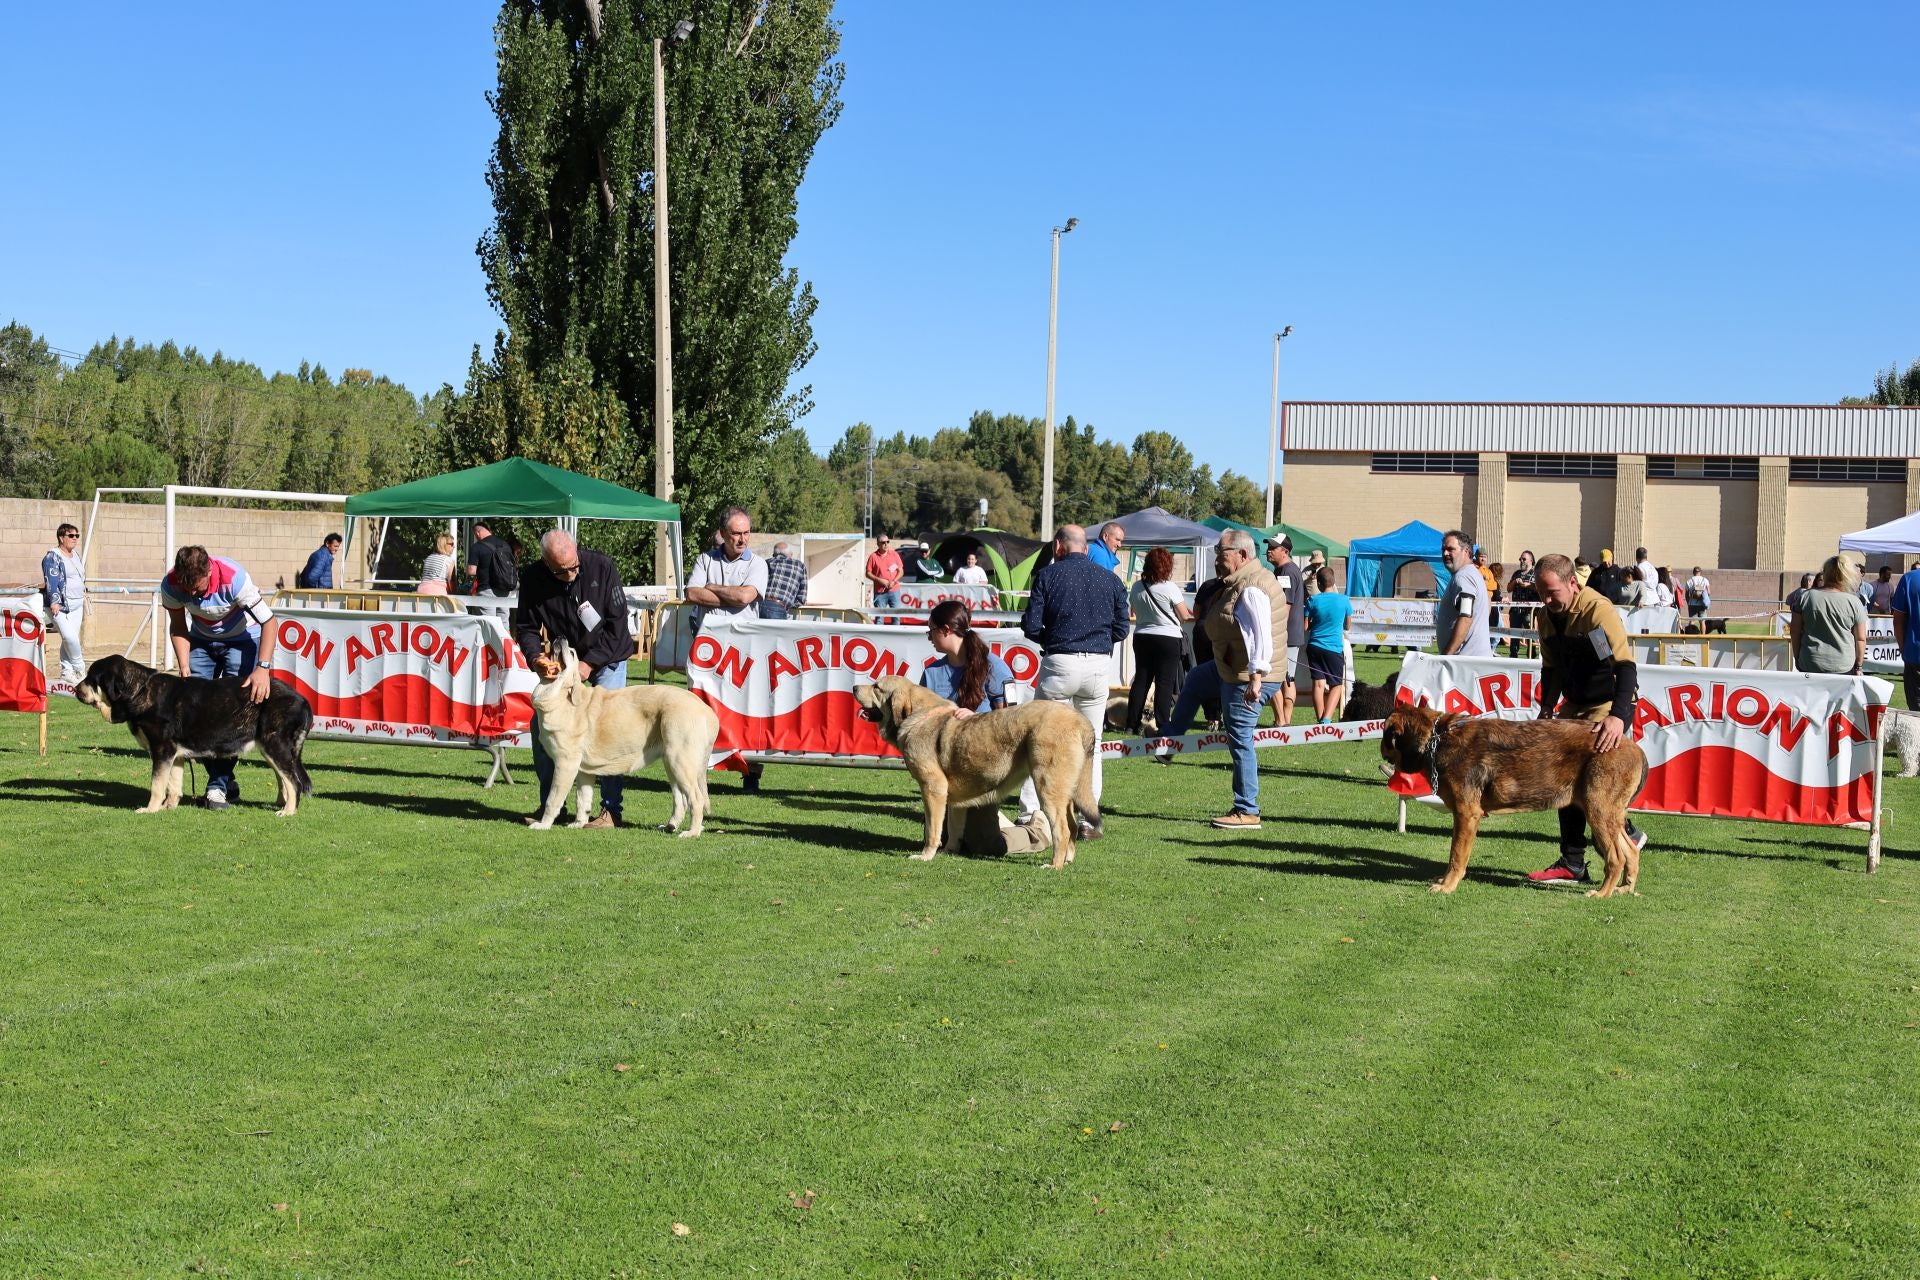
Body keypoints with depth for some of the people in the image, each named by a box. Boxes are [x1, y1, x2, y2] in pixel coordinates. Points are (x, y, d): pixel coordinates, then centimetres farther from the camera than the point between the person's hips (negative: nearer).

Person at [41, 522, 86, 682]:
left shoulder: (76, 555, 17)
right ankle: (79, 668, -4)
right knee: (69, 636, -18)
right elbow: (51, 580, -17)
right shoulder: (52, 557, -9)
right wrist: (54, 602, -25)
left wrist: (84, 595, 30)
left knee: (71, 638, 5)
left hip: (77, 604, 8)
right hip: (61, 605, -8)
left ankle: (66, 672, 11)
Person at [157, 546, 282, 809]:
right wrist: (184, 670, -17)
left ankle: (219, 785, -11)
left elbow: (268, 621, -29)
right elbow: (178, 628, -7)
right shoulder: (171, 585, -23)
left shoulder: (234, 578, -35)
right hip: (202, 640, 4)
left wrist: (262, 668, -38)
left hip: (241, 640, -4)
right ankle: (226, 780, 4)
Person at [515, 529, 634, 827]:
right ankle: (549, 804, 9)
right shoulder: (534, 579, -15)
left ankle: (611, 808, -8)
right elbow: (526, 627, -7)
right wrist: (536, 658, -27)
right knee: (541, 723, -4)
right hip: (566, 659, 3)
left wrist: (589, 662, -21)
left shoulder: (601, 566, -22)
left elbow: (616, 623, -17)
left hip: (607, 657, -3)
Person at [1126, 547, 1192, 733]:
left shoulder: (1137, 587, 1)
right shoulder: (1169, 588, -14)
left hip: (1142, 638, 5)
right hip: (1167, 639, -5)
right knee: (1165, 683, -1)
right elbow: (1184, 616, -7)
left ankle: (1132, 724, 9)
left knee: (1141, 680, 10)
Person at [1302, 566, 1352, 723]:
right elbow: (1348, 625, 10)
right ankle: (1327, 720, -12)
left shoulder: (1313, 600, -3)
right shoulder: (1343, 600, -3)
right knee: (1337, 685, 6)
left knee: (1319, 683, 4)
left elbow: (1305, 626, 1)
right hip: (1335, 648, -1)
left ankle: (1320, 721, 0)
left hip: (1314, 646, 1)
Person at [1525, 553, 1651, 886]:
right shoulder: (1546, 615, 1)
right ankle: (1572, 863, 7)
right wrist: (1546, 709, 3)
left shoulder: (1598, 609, -22)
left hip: (1610, 703, -8)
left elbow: (1626, 666, -31)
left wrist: (1618, 716, -42)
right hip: (1575, 703, 8)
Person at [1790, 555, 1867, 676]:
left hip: (1809, 666, 1)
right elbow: (1860, 639, -1)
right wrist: (1858, 666, 10)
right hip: (1843, 668, -1)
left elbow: (1795, 632, 3)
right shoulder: (1854, 602, -4)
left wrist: (1797, 658, 14)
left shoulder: (1805, 597, 0)